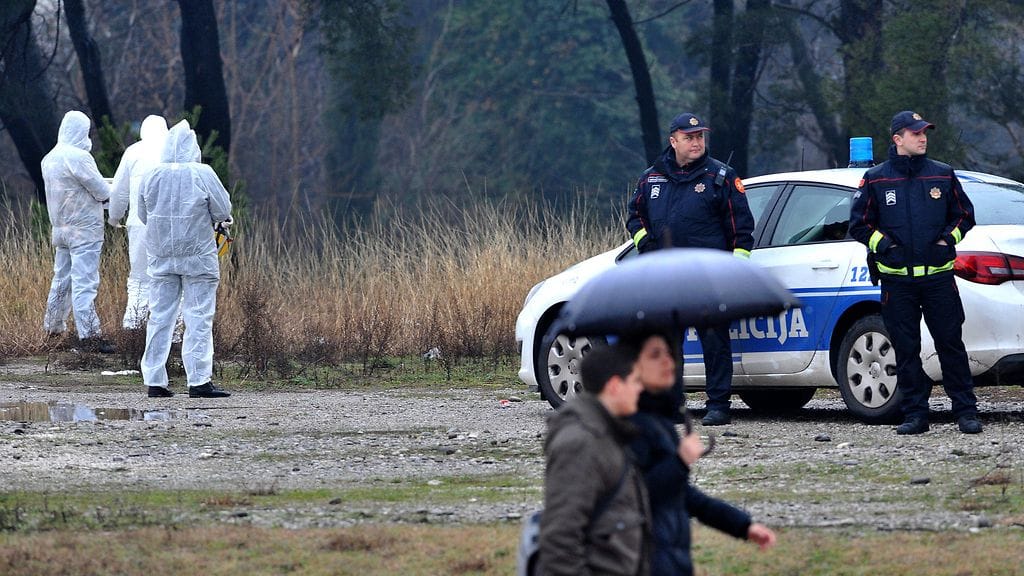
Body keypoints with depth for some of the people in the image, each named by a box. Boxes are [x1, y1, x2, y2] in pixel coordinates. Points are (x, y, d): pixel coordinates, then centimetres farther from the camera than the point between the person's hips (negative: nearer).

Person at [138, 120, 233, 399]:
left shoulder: (150, 177, -1)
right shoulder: (203, 175, -12)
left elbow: (143, 215, 9)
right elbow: (224, 211, -7)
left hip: (160, 258, 4)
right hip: (198, 258, -4)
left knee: (160, 318, 8)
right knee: (199, 318, 0)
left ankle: (154, 381, 7)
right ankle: (199, 381, -4)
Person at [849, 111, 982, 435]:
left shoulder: (942, 175, 8)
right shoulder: (876, 180, 5)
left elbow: (964, 214, 18)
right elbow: (859, 223, 10)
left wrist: (947, 239, 2)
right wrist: (885, 245, -3)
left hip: (938, 275, 0)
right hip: (896, 279, 0)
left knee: (950, 344, -2)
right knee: (906, 349, 2)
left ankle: (965, 411, 3)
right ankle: (915, 414, 7)